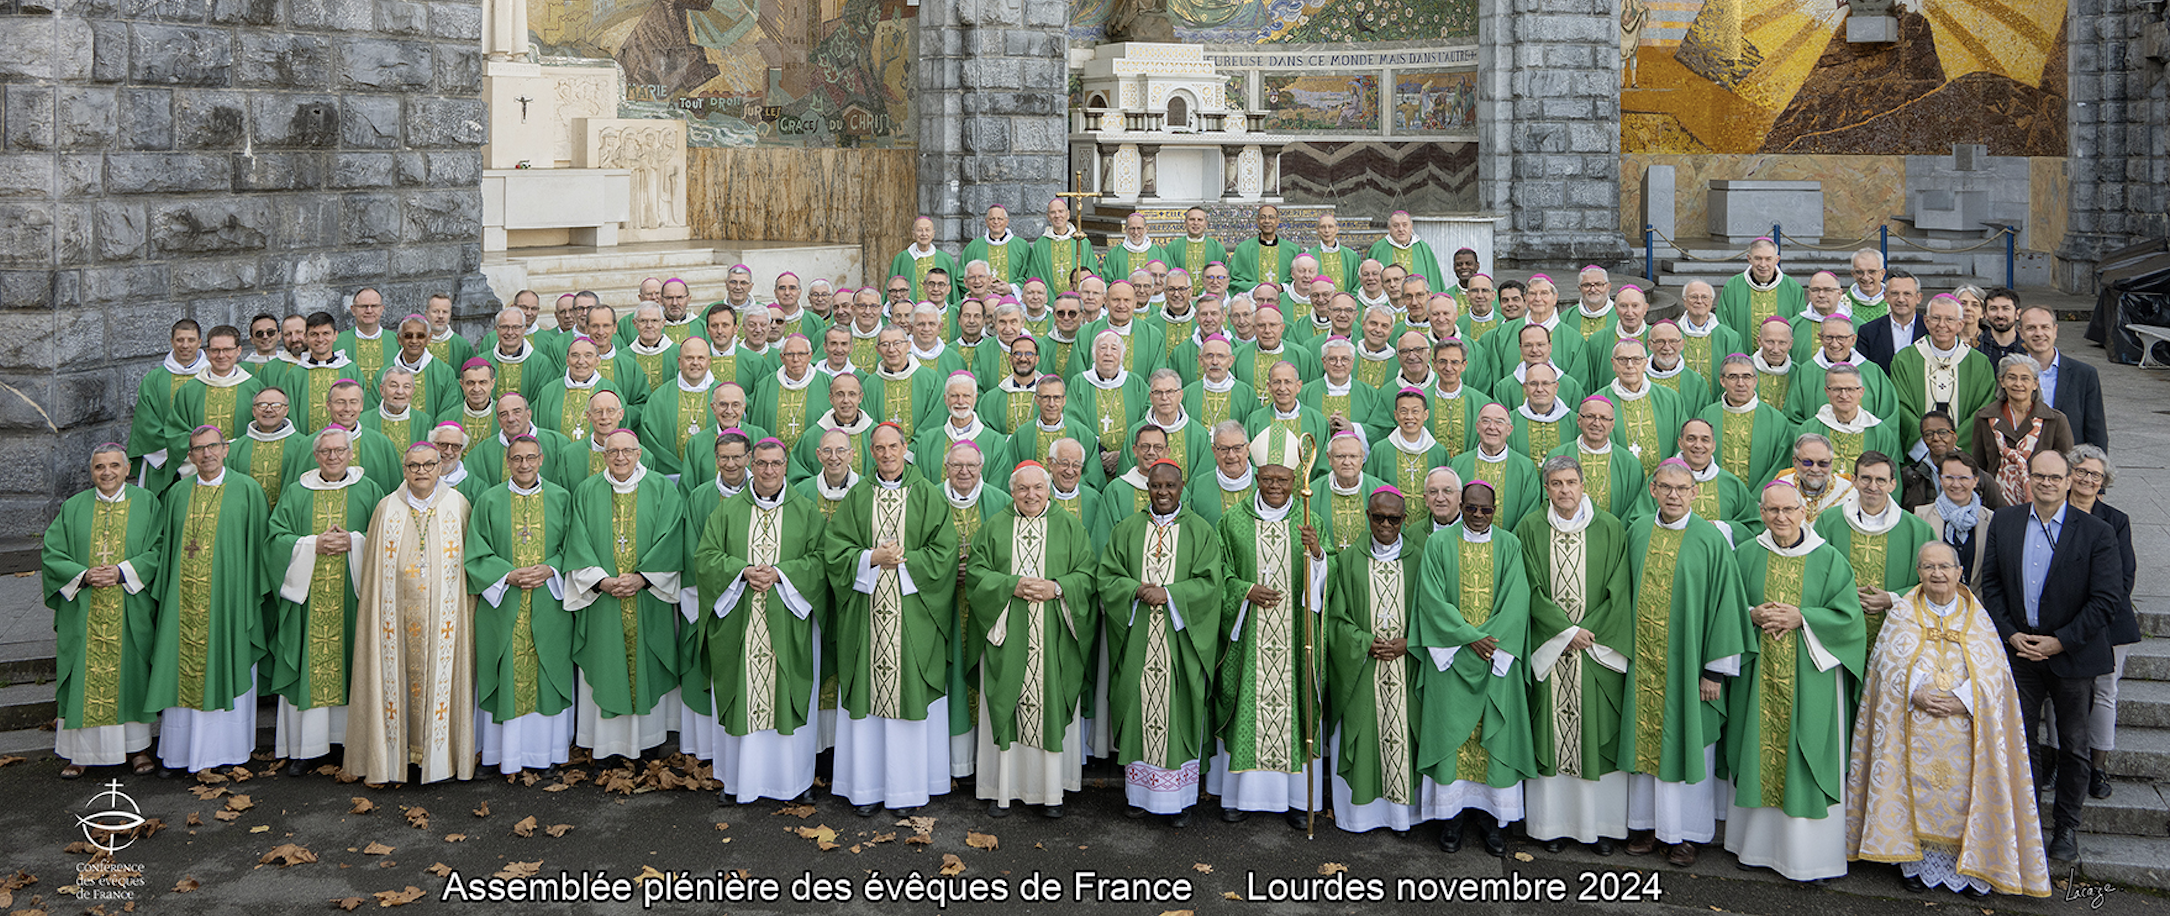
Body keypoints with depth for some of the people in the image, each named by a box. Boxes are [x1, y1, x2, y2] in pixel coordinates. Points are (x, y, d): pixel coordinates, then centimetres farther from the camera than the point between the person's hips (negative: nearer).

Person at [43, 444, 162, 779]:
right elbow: (52, 554, 3)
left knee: (130, 673, 3)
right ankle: (79, 750, 9)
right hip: (83, 611, 1)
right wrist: (84, 575, -13)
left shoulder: (146, 503, 4)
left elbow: (158, 551, -3)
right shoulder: (73, 508, 7)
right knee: (84, 675, 2)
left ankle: (136, 745, 13)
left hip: (130, 610, -1)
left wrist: (122, 572, -16)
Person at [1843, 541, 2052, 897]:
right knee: (1917, 789, -1)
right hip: (1915, 731, 0)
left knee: (1963, 793, -2)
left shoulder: (1977, 618, 7)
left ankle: (1971, 867, 10)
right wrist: (1915, 694, -17)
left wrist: (1963, 699, -15)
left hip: (1964, 730, 0)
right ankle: (1916, 862, 11)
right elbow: (1889, 665, -1)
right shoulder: (1902, 614, 5)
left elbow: (1993, 671, 0)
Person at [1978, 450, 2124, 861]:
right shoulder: (2004, 522, 2)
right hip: (2020, 650, 2)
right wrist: (2010, 634, -7)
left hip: (2073, 655, -2)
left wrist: (2060, 642, -14)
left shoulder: (2096, 532, -8)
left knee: (2073, 746, 9)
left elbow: (2107, 598, -11)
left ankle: (2066, 828, 22)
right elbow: (1991, 582, 5)